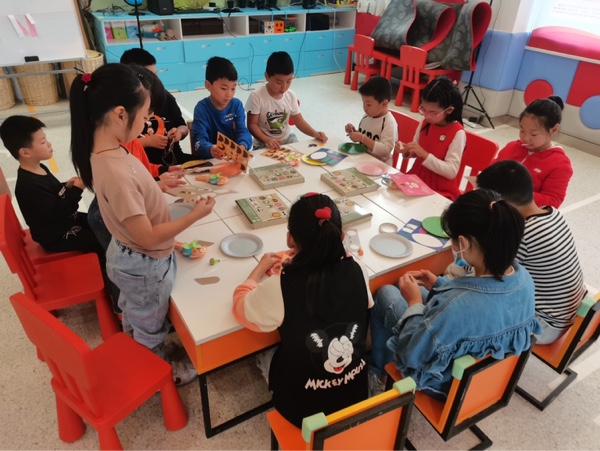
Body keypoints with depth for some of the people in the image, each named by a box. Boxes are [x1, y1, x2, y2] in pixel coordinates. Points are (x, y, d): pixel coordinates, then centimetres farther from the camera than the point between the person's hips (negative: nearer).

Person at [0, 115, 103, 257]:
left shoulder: (39, 169, 1)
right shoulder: (30, 185, -29)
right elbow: (58, 214, -29)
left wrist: (67, 186, -4)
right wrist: (77, 189, -27)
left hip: (67, 220, 10)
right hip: (57, 236, -10)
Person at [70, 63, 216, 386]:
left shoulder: (104, 152, -8)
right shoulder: (115, 172, -36)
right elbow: (148, 238, -29)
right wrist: (195, 215, -21)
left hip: (125, 256, 9)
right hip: (145, 266, -8)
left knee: (134, 316, 31)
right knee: (150, 327, 19)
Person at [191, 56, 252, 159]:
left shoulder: (237, 104, 2)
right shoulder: (202, 108, -9)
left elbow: (242, 130, -7)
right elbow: (199, 140, -18)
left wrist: (243, 146, -31)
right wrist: (210, 149, -41)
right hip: (211, 159, -3)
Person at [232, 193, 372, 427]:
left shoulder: (279, 288, -30)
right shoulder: (357, 272, -20)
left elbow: (241, 306, -9)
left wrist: (260, 268, 8)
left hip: (304, 408, -3)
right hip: (356, 395, 3)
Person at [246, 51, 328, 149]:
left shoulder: (291, 95, -1)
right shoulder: (256, 96, -16)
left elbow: (299, 121, 4)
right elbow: (252, 124, -13)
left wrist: (314, 133, -14)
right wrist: (266, 139, -31)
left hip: (287, 138, 5)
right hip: (264, 143, -4)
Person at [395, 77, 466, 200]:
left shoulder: (458, 133, -16)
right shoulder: (425, 124, 2)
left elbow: (451, 171, -21)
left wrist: (425, 155, -28)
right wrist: (406, 151, -8)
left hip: (441, 192, -6)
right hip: (416, 179, 6)